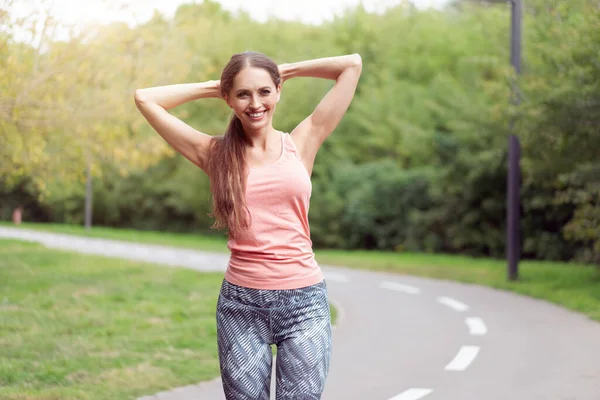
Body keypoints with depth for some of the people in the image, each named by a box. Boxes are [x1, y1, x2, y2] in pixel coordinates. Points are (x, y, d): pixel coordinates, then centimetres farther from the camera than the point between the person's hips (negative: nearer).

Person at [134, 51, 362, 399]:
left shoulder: (302, 143, 5)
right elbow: (145, 99, 5)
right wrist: (213, 88, 10)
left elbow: (353, 65, 6)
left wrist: (287, 70, 13)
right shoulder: (217, 153, 5)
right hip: (241, 304, 1)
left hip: (304, 301, 0)